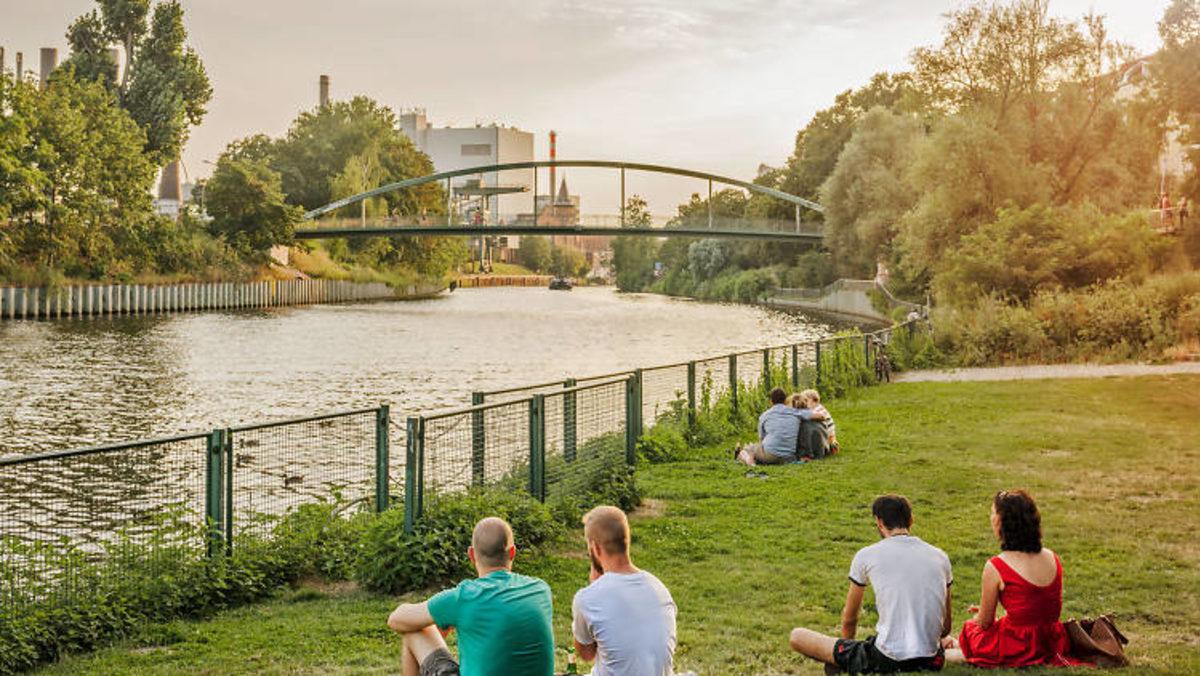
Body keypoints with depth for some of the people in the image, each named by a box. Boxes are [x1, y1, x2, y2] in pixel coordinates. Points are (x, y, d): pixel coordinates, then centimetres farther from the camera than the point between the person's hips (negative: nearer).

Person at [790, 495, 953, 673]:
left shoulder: (866, 555, -1)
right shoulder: (940, 557, 8)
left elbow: (849, 619, 12)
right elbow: (945, 627, 16)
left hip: (885, 661, -3)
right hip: (931, 662, 3)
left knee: (797, 636, 10)